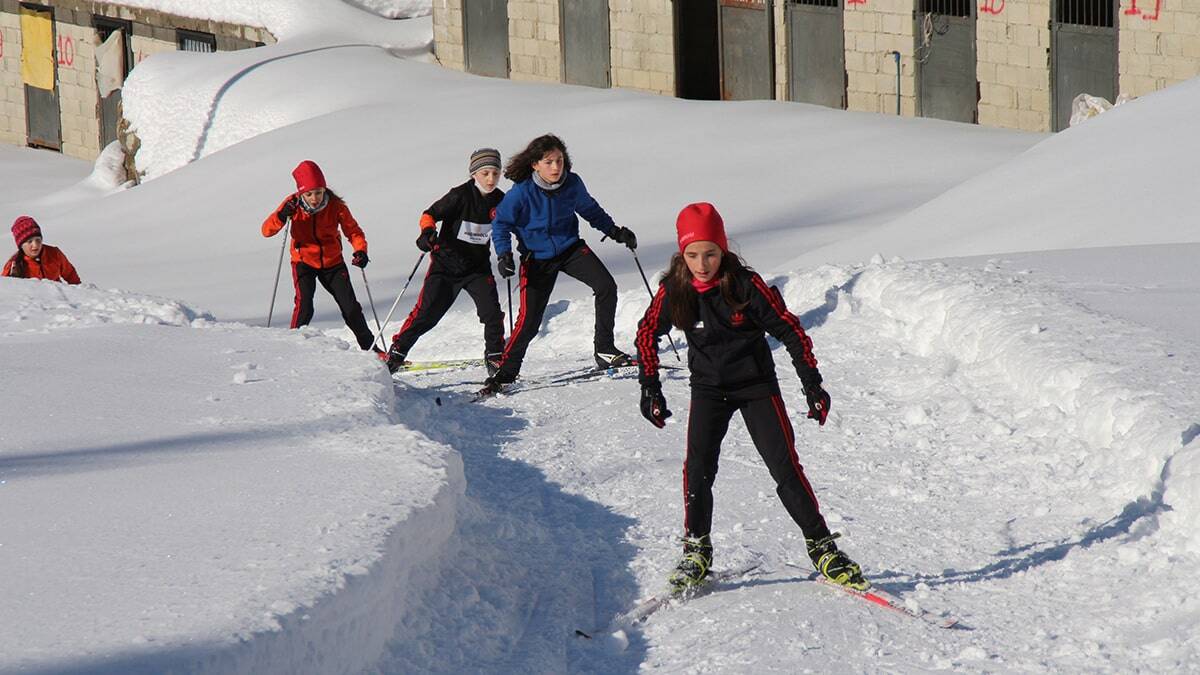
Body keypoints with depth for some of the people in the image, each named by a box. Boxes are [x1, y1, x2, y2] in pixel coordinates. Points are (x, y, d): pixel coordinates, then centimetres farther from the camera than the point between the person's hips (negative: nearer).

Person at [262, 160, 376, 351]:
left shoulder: (335, 206, -16)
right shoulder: (293, 205, -16)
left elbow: (353, 230, -8)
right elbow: (267, 230, -18)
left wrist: (360, 250, -27)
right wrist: (281, 217, -38)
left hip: (332, 262, 1)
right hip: (304, 262, -1)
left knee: (350, 306, 1)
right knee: (304, 306, -23)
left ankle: (369, 345, 17)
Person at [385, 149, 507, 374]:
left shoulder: (500, 200, -2)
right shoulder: (460, 195, -16)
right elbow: (430, 214, -15)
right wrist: (427, 232, -34)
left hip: (478, 266, 3)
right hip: (447, 263, -3)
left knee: (492, 310, -12)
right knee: (426, 312, -6)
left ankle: (494, 356, 5)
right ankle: (396, 351, 6)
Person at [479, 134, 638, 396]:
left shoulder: (572, 183, -10)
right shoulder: (522, 192, -20)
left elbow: (590, 210, 11)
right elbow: (500, 223, -9)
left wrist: (615, 231, 6)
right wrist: (504, 255, -22)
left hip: (571, 248, 3)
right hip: (538, 258, -3)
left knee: (606, 286, -16)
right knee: (529, 320, -8)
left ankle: (604, 349, -3)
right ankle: (505, 372, 9)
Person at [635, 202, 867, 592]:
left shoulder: (746, 285, -18)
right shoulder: (674, 291, -11)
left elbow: (790, 331, -10)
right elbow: (647, 335, 5)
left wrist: (812, 384, -11)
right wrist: (650, 389, 1)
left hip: (757, 386, -2)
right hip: (708, 388, 2)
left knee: (785, 466, -7)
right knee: (698, 468, -13)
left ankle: (822, 547, 3)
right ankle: (696, 550, 3)